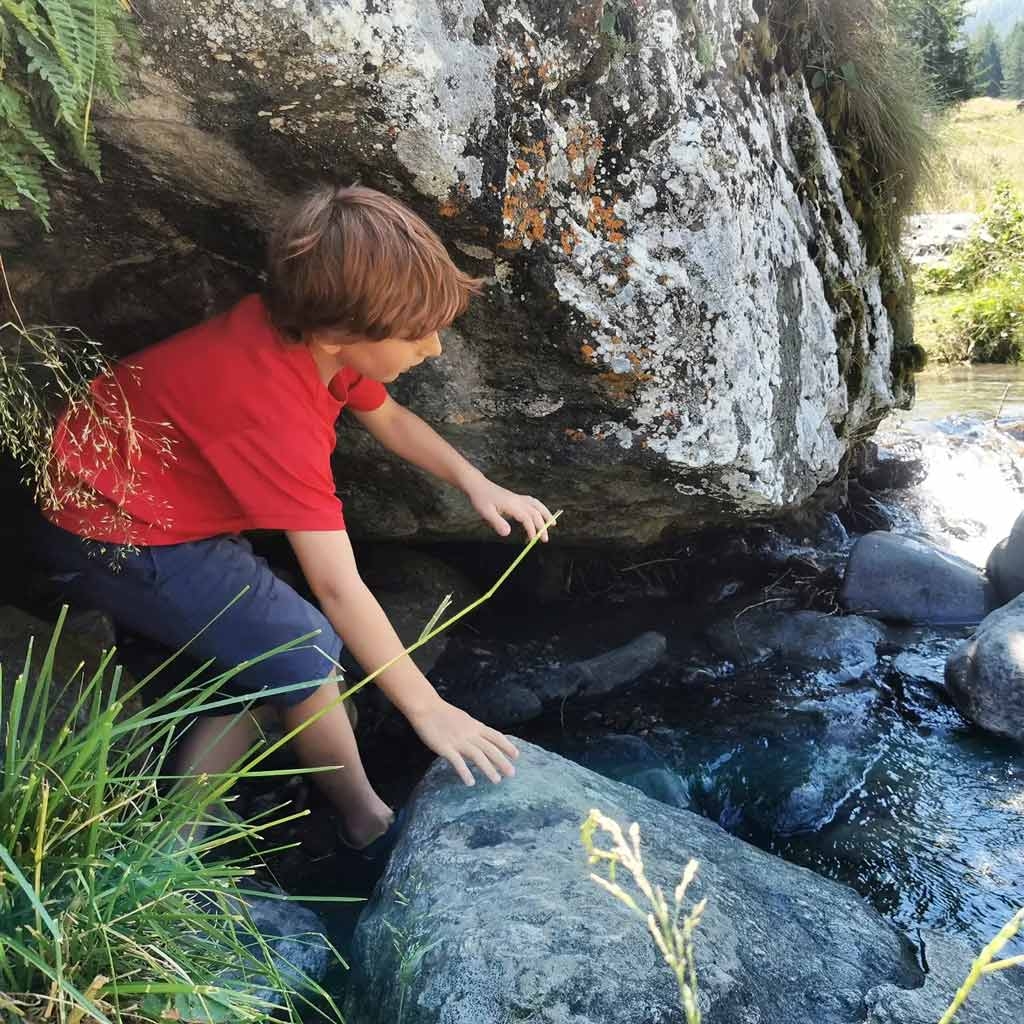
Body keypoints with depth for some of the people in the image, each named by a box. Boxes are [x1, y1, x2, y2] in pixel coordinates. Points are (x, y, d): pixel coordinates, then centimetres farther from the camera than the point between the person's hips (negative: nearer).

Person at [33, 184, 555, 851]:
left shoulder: (316, 331, -10)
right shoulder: (279, 411, -35)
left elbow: (389, 417, 7)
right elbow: (340, 588, -35)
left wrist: (478, 485, -5)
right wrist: (427, 708, -27)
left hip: (172, 501, 9)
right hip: (112, 535, -9)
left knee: (272, 658, 2)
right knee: (303, 647, -17)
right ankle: (367, 821, 5)